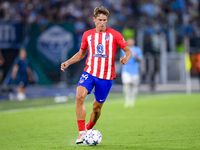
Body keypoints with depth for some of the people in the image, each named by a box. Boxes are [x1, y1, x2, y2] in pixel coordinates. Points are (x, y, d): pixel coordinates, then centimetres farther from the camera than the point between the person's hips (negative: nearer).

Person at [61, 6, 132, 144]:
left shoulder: (114, 34, -1)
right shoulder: (87, 35, 8)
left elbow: (128, 51, 2)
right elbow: (81, 53, 22)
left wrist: (126, 58, -21)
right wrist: (68, 62, 8)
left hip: (106, 76, -1)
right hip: (89, 72, 1)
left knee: (97, 106, 6)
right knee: (79, 96, -24)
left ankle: (89, 129, 35)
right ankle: (82, 133, -20)